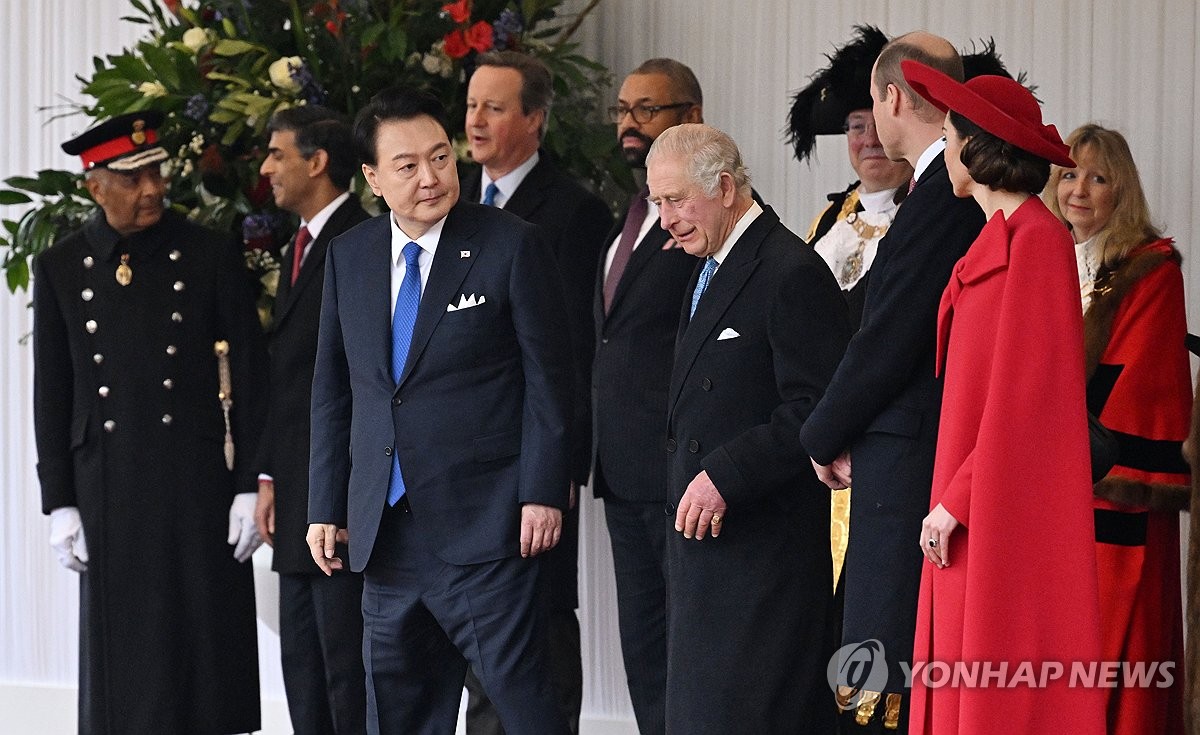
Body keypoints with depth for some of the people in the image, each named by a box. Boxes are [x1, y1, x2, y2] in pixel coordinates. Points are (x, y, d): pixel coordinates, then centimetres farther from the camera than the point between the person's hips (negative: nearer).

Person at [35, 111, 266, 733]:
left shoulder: (211, 257, 1)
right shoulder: (60, 268, 5)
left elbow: (250, 379, 2)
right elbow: (51, 396, 7)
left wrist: (250, 488, -3)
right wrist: (60, 503, 3)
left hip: (199, 487, -1)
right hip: (107, 490, 1)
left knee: (206, 650, 2)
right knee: (120, 661, 4)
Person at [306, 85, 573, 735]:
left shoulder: (510, 247, -5)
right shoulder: (348, 256, 10)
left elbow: (548, 379, -4)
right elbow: (332, 389, 15)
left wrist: (542, 493, -10)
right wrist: (326, 507, 11)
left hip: (482, 527, -5)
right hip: (385, 529, 5)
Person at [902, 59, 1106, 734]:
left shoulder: (1037, 240, -13)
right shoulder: (1000, 238, 14)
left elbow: (1025, 391, -17)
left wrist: (958, 500, -16)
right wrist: (956, 495, 11)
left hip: (1008, 514, -9)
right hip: (976, 514, 9)